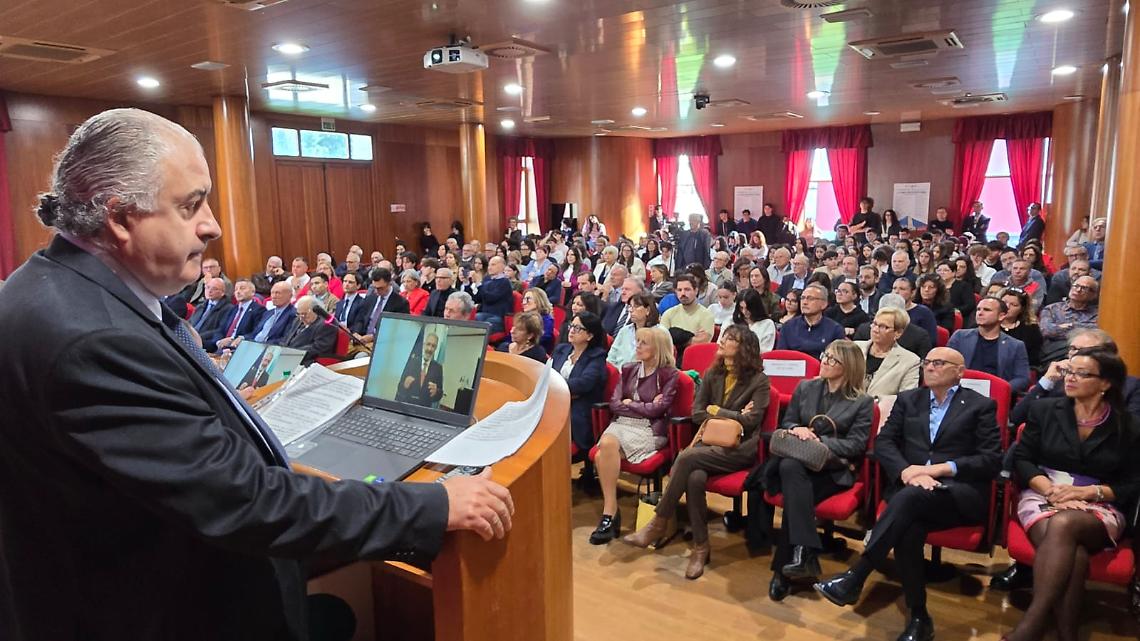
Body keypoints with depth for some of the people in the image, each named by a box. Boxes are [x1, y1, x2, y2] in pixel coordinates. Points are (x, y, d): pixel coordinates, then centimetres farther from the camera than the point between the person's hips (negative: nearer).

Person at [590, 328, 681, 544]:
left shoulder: (669, 374, 3)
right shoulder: (628, 369, 17)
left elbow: (658, 409, -8)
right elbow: (614, 403, 7)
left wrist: (629, 404, 0)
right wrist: (644, 407, -3)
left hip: (650, 429, -4)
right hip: (622, 423, 5)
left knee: (604, 454, -30)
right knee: (606, 445, -32)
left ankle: (610, 512, -18)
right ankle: (610, 512, -27)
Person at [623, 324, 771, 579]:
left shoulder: (759, 380, -1)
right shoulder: (712, 374, 14)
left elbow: (751, 420, -11)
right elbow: (696, 413, 8)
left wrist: (716, 411, -4)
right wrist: (732, 417, -5)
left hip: (740, 449, -4)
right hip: (710, 442, 4)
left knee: (687, 458, -30)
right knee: (694, 478, -31)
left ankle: (659, 523, -19)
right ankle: (700, 547, -20)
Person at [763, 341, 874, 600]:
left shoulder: (862, 402, 5)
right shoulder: (805, 388, 16)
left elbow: (856, 444, -4)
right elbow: (786, 423, 17)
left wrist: (819, 441, -15)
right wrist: (797, 430, -8)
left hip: (834, 469, -2)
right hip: (797, 461, 3)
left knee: (794, 491, -34)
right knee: (790, 467, -37)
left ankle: (782, 569, -27)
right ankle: (806, 553, -39)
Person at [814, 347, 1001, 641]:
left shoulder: (981, 405, 11)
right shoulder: (908, 400, 20)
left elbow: (992, 460, 0)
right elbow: (883, 442, 9)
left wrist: (940, 468, -12)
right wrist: (907, 470, -12)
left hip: (960, 493, -2)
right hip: (910, 487, 3)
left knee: (912, 496, -36)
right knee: (909, 525, -34)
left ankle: (854, 578, -37)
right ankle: (918, 617, -22)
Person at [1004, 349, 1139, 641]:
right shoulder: (1044, 410, 9)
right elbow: (1021, 459, 6)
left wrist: (1086, 491, -12)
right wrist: (1052, 490, -12)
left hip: (1100, 509, -1)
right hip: (1042, 496, 1)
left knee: (1063, 524, -38)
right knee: (1070, 551, -35)